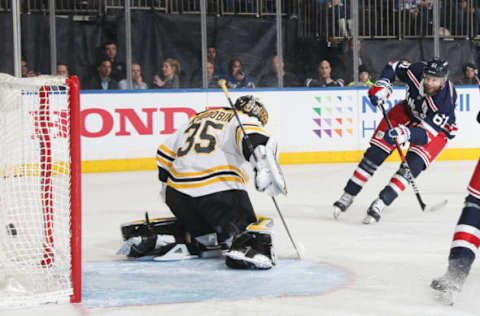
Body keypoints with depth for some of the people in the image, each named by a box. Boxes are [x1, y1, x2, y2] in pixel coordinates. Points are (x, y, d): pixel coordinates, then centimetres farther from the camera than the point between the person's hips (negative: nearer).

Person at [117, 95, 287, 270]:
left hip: (178, 193, 6)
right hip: (220, 189, -6)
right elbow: (252, 135, -15)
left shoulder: (197, 118, 29)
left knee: (200, 232, 23)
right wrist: (265, 169, -30)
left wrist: (167, 185, 41)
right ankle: (245, 249, -34)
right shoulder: (245, 119, 9)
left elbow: (165, 153, 30)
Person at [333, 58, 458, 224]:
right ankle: (348, 195, 4)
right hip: (408, 111, 4)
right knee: (376, 151, -5)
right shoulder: (417, 70, -27)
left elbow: (426, 133, -38)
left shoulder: (446, 100, -36)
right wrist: (382, 85, -20)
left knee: (413, 164, -25)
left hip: (437, 128, -4)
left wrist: (406, 134, -56)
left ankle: (380, 203, -25)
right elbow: (394, 67, -4)